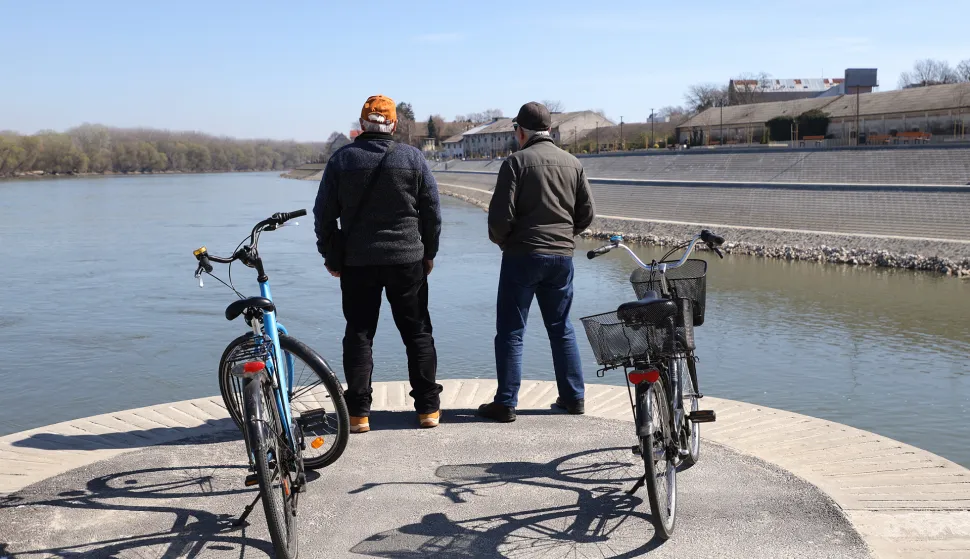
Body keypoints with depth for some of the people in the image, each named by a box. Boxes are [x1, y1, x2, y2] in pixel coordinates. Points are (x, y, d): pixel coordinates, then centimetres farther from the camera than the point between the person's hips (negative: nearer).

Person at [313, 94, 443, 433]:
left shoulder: (341, 159, 0)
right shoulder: (413, 158, -1)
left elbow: (324, 213, 2)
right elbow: (432, 212, 1)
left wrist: (330, 255, 12)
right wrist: (429, 253, 12)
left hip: (357, 262, 0)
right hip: (408, 261, 0)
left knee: (359, 334, 7)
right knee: (417, 332, 9)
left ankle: (358, 412, 5)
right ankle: (428, 407, 11)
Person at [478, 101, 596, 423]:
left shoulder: (517, 162, -8)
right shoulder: (573, 163, 8)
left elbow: (500, 214, -13)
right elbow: (586, 213, 9)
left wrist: (501, 240, 5)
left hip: (523, 255, -5)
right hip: (562, 257, 5)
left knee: (510, 332, 1)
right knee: (561, 329, 15)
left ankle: (506, 403, 2)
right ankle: (574, 397, 19)